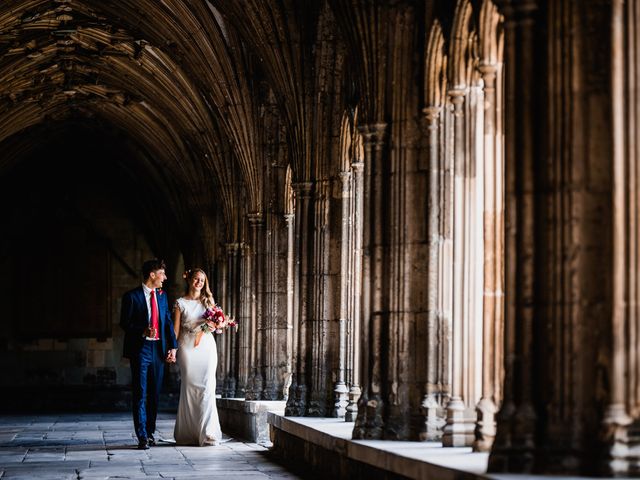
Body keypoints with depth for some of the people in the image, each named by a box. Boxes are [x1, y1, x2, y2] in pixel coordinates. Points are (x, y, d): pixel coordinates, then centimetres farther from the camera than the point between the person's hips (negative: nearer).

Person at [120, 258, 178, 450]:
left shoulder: (162, 295, 13)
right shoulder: (132, 297, -5)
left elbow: (168, 322, 12)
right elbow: (125, 323, -6)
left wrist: (173, 346, 3)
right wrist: (143, 331, -21)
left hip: (158, 349, 6)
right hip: (140, 349, -6)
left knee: (154, 394, 11)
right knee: (140, 394, -5)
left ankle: (150, 432, 21)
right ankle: (142, 437, -5)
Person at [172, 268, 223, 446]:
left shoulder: (208, 300, 13)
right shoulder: (180, 303, 6)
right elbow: (176, 329, 3)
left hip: (206, 346, 2)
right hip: (187, 347, -2)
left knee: (207, 387, -6)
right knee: (189, 387, -2)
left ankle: (207, 433, -5)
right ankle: (189, 433, 4)